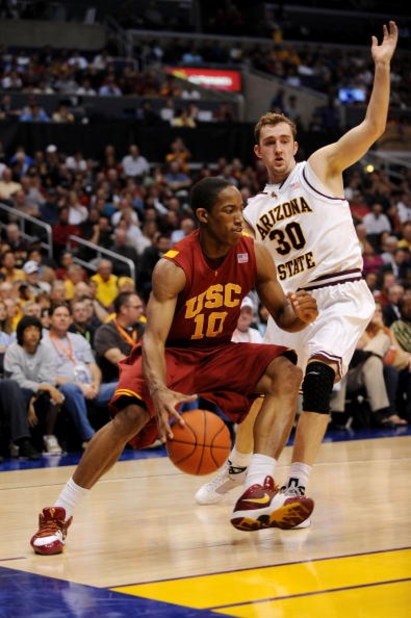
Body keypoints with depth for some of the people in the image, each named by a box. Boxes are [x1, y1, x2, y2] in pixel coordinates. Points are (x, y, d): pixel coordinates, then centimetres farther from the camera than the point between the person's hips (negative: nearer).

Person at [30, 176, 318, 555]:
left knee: (286, 374, -20)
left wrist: (300, 315, -29)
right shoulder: (173, 268, -26)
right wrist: (160, 391, -53)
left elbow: (282, 316, -2)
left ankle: (257, 493, -30)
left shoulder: (255, 256, -13)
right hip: (171, 353, -4)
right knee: (131, 414, -30)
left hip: (218, 353, 5)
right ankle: (58, 514, -15)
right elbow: (154, 338, -33)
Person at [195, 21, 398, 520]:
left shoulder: (321, 167, 0)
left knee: (316, 376, -25)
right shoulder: (253, 211, 12)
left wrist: (381, 66, -22)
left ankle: (297, 483, -21)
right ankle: (238, 466, 36)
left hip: (341, 295, -6)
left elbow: (373, 126, -12)